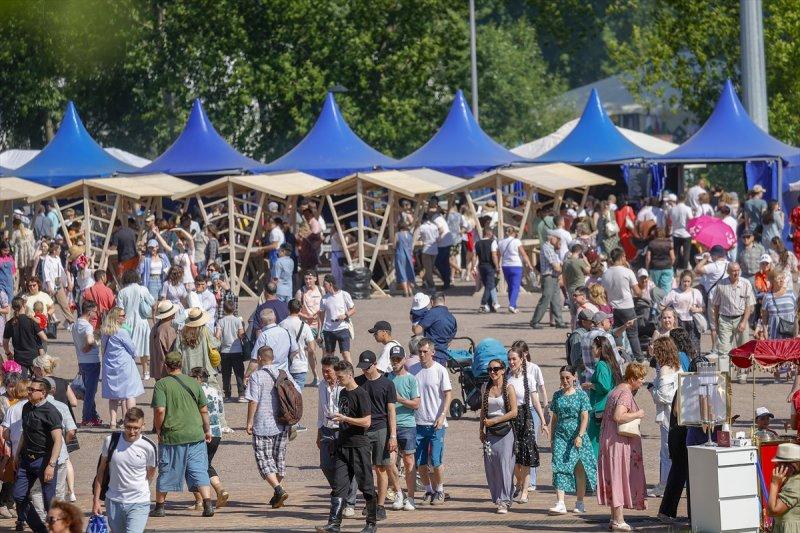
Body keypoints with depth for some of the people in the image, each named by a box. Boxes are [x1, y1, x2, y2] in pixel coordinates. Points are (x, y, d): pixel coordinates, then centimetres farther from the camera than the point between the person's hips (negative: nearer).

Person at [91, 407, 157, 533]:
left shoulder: (148, 447, -9)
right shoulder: (110, 441, -4)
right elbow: (101, 471, 5)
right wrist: (96, 500, 5)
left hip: (139, 504, -3)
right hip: (113, 502, 3)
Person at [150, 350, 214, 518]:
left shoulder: (162, 384, -7)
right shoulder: (193, 383, 6)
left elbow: (160, 410, -16)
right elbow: (204, 410, 9)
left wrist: (158, 430, -1)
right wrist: (207, 430, 21)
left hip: (172, 435, -3)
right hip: (196, 435, 3)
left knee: (166, 472, 10)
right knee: (199, 471, 4)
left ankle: (159, 506, 19)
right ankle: (208, 503, -8)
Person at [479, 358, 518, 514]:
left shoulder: (509, 388, -4)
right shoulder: (486, 387, 10)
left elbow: (513, 412, -8)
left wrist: (494, 421, -11)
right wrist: (481, 428, 10)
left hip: (505, 430, -5)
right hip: (490, 432, 5)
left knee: (505, 465, -9)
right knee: (490, 466, 0)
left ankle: (504, 501, -8)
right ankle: (497, 498, 9)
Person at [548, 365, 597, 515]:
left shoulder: (581, 395, -2)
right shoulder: (557, 395, 9)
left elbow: (585, 417, -8)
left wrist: (580, 436, -18)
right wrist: (552, 437, 13)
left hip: (577, 436, -2)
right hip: (561, 435, 2)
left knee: (579, 469, 5)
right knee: (560, 468, -9)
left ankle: (580, 503, 18)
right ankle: (560, 504, -15)